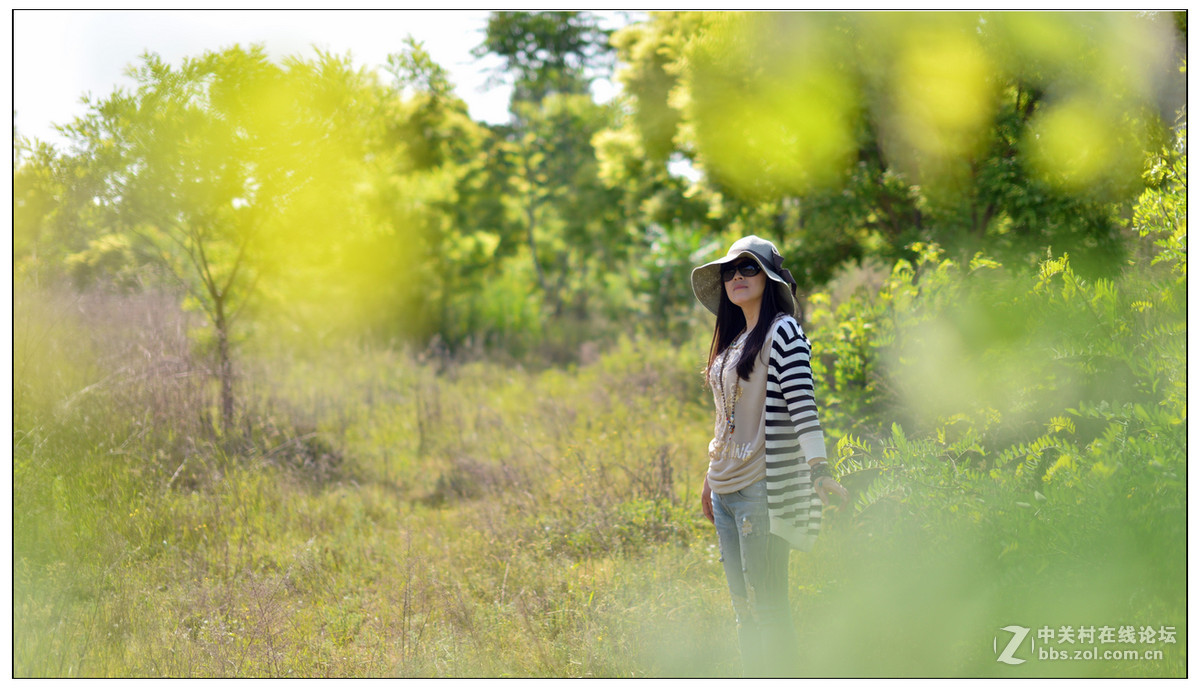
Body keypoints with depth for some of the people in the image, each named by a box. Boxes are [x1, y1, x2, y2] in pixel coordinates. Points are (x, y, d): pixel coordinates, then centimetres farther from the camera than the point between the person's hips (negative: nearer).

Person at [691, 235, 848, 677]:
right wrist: (711, 478, 26)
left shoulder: (783, 332, -8)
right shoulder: (733, 341, 17)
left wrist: (819, 472, -26)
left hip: (764, 488, -8)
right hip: (726, 489, 8)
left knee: (767, 604, -7)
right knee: (743, 606, 10)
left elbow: (803, 405, -16)